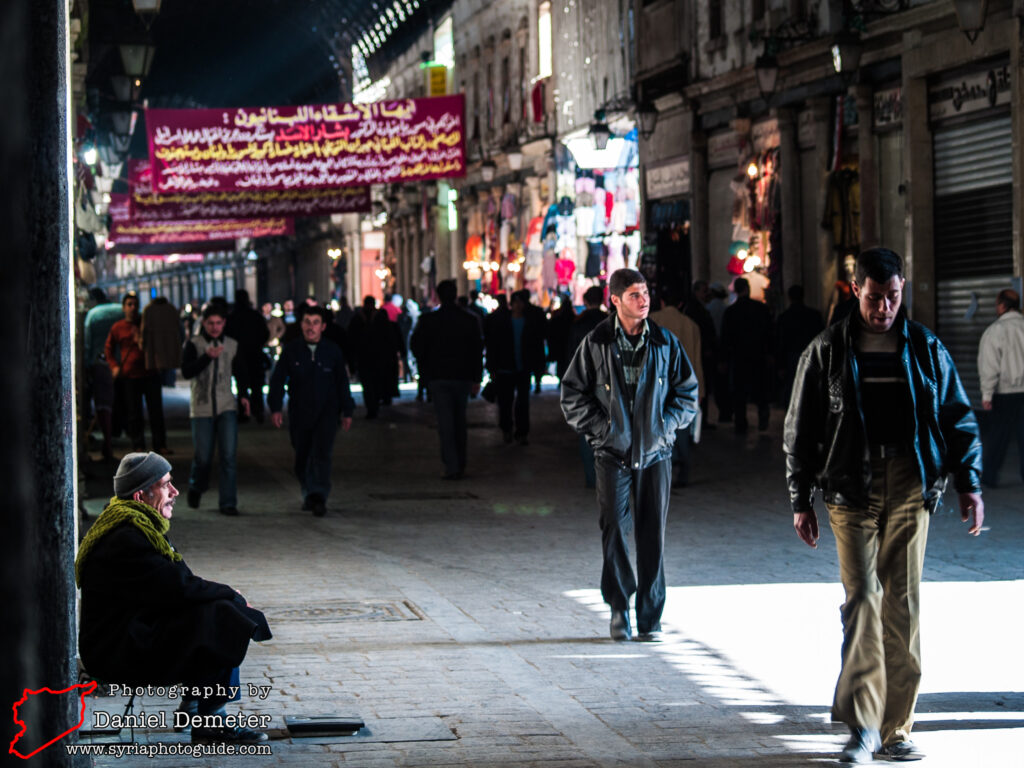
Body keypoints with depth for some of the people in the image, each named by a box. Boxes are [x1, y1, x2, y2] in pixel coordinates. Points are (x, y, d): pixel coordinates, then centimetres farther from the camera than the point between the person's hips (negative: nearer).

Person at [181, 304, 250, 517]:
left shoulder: (232, 345, 8)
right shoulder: (193, 344, -1)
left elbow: (240, 373, 21)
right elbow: (186, 372, -14)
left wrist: (243, 395, 7)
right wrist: (207, 357, -25)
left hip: (226, 407, 2)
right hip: (201, 408, -1)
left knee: (229, 455, -9)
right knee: (202, 457, 3)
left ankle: (228, 503, -5)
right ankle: (196, 488, 33)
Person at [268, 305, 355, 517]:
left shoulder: (333, 351, 3)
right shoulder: (291, 351, 2)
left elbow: (342, 383, 11)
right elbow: (278, 380, 3)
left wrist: (347, 411, 11)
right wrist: (275, 408, -6)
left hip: (327, 412, -1)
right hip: (299, 412, 2)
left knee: (322, 454, -16)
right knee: (301, 458, 8)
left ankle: (319, 497, -20)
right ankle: (308, 493, 27)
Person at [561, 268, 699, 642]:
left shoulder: (665, 342, 3)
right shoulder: (596, 343, -1)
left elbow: (688, 393, 11)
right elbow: (572, 395, 4)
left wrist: (665, 426, -3)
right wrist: (602, 428, -6)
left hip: (655, 453, 1)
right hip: (613, 453, -1)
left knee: (653, 534, 2)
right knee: (614, 530, -4)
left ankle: (650, 617, 9)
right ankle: (619, 613, 7)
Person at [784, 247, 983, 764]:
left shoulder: (925, 349, 9)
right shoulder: (827, 351, 4)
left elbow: (958, 418, 13)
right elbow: (800, 429, 7)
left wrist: (968, 484, 4)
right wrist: (801, 499, 4)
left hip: (911, 487, 2)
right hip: (852, 487, -2)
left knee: (904, 601, 2)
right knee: (862, 597, -11)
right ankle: (863, 726, -10)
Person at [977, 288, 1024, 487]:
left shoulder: (995, 331, -9)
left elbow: (989, 366, -11)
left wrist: (987, 394, -7)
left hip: (1005, 393, -3)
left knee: (998, 435, 6)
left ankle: (989, 476, 13)